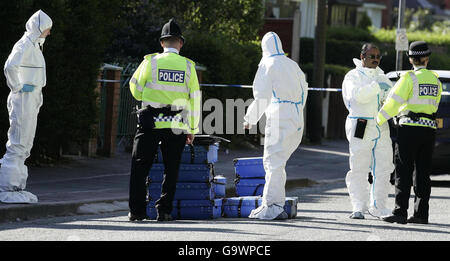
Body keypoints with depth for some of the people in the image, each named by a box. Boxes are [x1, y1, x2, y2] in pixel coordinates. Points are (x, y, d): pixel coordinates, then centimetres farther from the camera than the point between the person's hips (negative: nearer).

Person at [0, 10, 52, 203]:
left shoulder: (34, 46, 17)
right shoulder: (24, 45, -14)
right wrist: (18, 87, -19)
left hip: (32, 99, 10)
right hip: (23, 99, -10)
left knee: (25, 145, 12)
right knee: (18, 143, -10)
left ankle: (17, 187, 16)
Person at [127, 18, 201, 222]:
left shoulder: (150, 62, -2)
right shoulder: (188, 66, 3)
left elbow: (136, 90, 4)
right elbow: (195, 99, 4)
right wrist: (193, 129, 10)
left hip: (150, 122, -1)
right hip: (177, 126, 1)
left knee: (140, 167, 5)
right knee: (171, 169, 9)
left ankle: (137, 210, 1)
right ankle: (164, 210, 4)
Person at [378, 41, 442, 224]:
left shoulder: (410, 78, -8)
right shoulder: (435, 79, 10)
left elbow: (393, 102, -8)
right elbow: (434, 105, 15)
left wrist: (379, 119, 3)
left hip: (410, 128, -5)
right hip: (429, 128, 5)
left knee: (403, 171, -5)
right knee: (423, 172, 10)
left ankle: (400, 212, -10)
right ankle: (421, 214, 9)